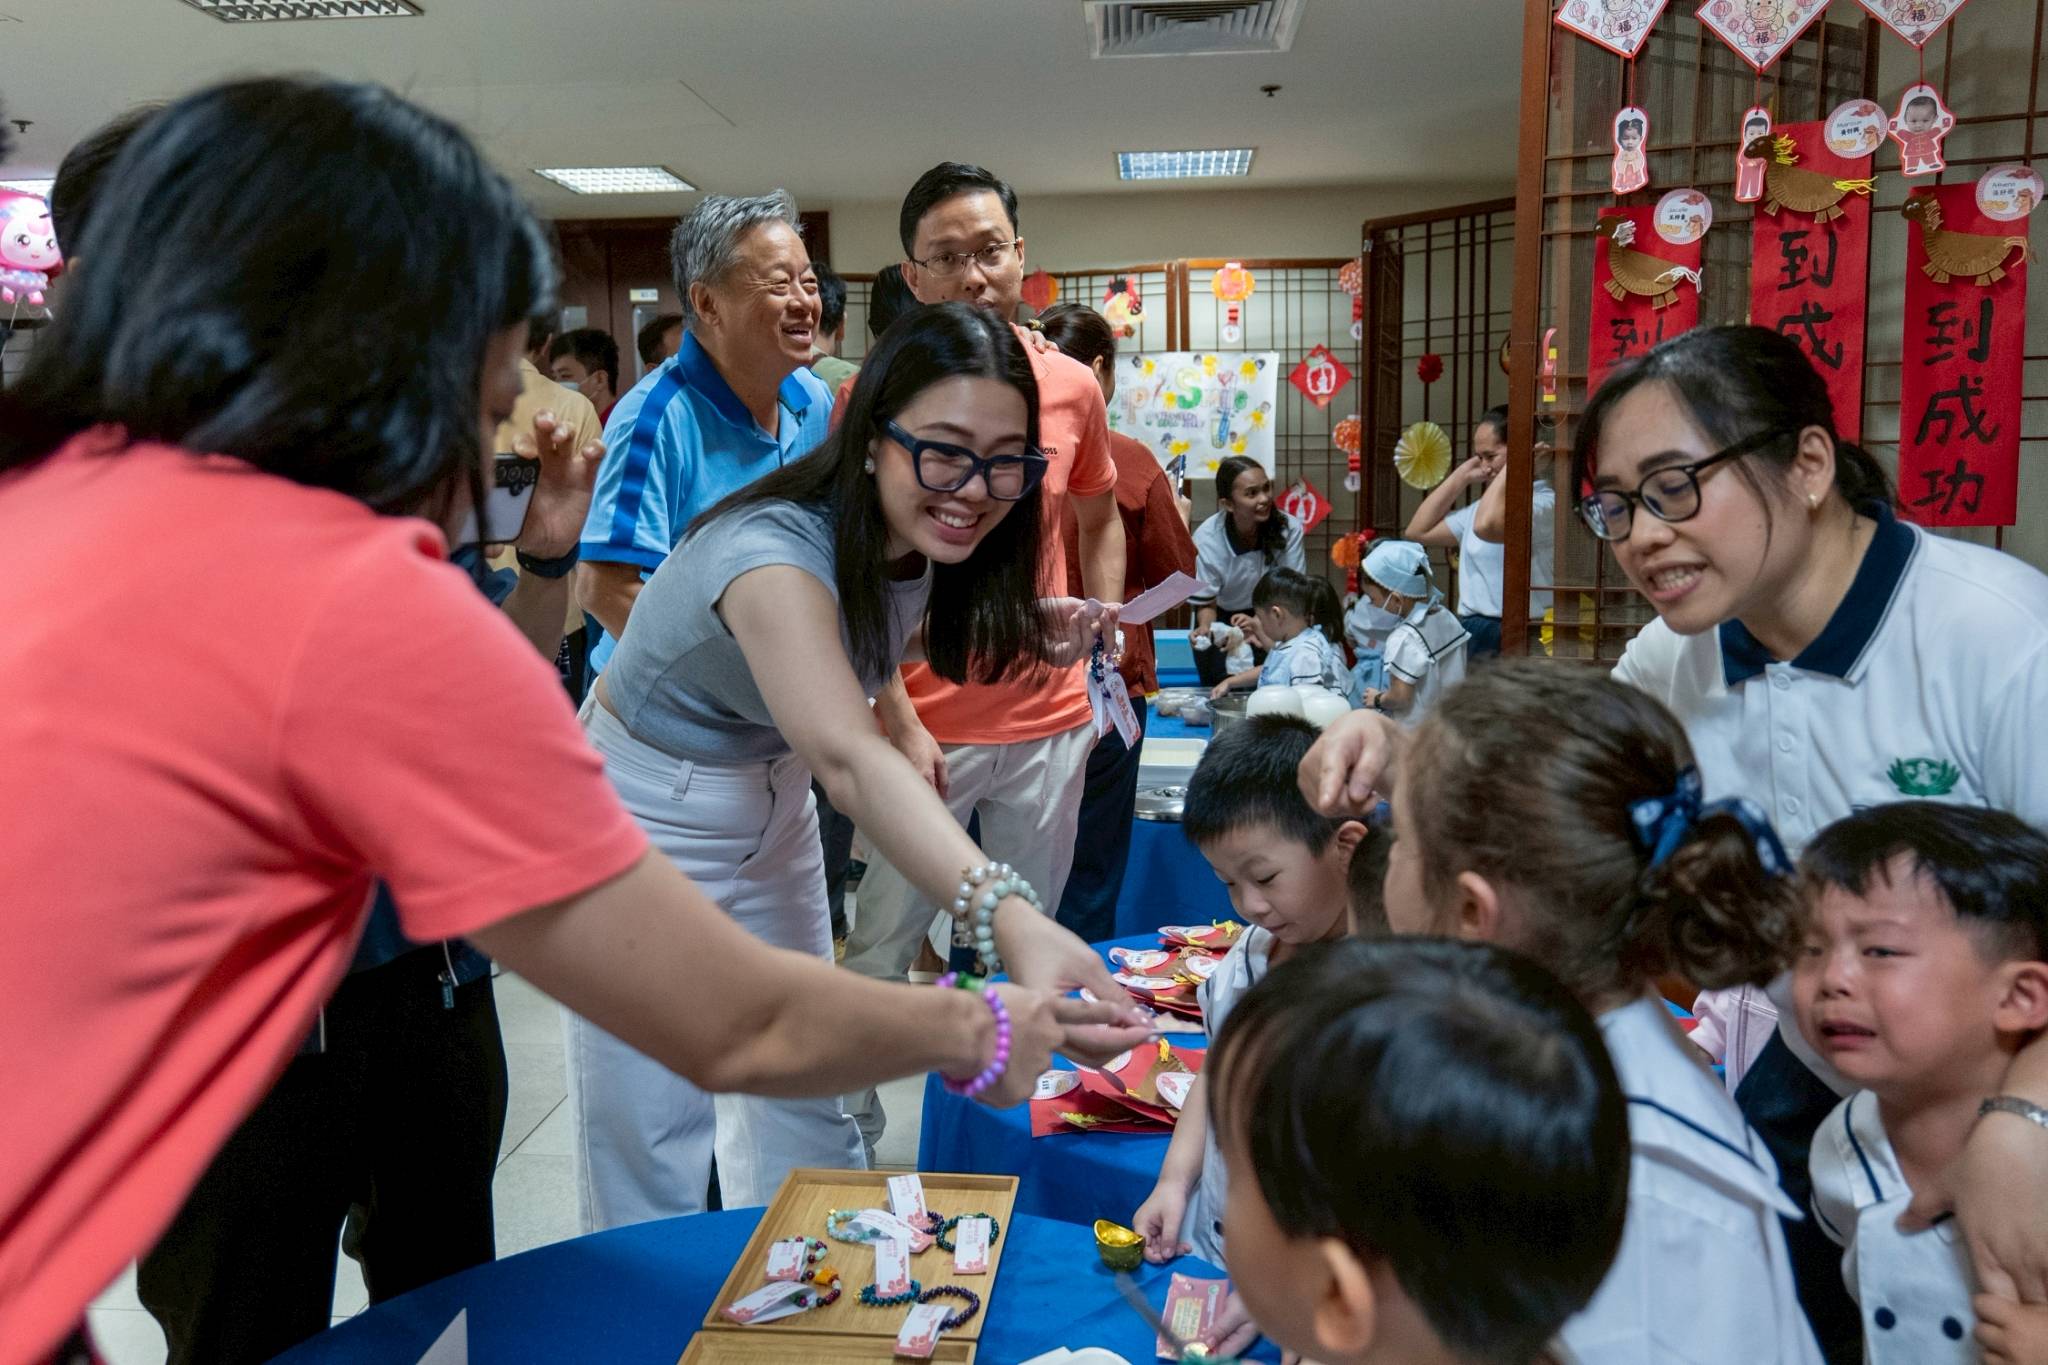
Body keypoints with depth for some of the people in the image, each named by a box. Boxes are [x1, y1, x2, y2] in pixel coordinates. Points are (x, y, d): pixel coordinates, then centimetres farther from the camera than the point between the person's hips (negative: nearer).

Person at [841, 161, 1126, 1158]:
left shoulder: (1074, 387, 1)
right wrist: (897, 722, -17)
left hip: (1051, 720, 4)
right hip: (925, 725, -3)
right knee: (882, 948, 6)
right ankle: (847, 1137, 27)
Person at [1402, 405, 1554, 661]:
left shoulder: (1546, 501, -10)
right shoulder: (1484, 505, 19)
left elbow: (1486, 527, -29)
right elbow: (1418, 531, 21)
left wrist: (1513, 463, -15)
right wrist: (1462, 476, 17)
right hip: (1470, 633, 9)